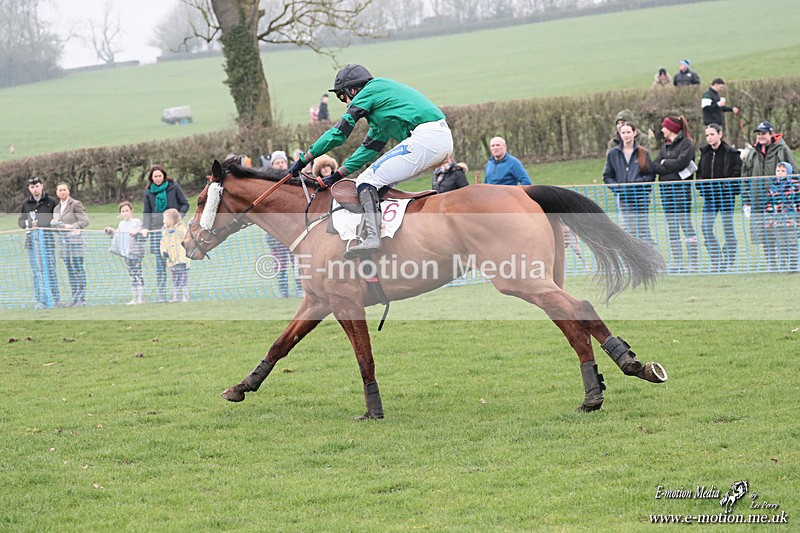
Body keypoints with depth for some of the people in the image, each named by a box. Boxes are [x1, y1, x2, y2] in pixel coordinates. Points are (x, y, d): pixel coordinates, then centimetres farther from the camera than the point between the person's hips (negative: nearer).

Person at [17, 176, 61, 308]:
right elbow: (20, 221, 15)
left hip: (47, 237, -3)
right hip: (31, 238, 3)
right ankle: (40, 300, 4)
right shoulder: (26, 203, 11)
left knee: (49, 267, -3)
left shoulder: (51, 202, 2)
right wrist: (28, 223, -5)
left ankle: (55, 299, 4)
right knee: (36, 270, 2)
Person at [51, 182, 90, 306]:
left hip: (75, 239, -7)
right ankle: (74, 297, 9)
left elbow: (85, 220, -10)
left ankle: (82, 298, -7)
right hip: (63, 240, 7)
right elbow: (54, 223, 24)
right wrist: (53, 222, 1)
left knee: (77, 268, -8)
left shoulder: (76, 204, -4)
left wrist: (73, 226, -22)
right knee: (69, 270, 6)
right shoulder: (57, 208, 18)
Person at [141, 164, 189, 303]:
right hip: (157, 229, 2)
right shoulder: (149, 191, 11)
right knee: (160, 264, -1)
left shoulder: (173, 187, 3)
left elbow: (185, 204, 7)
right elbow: (147, 212, 13)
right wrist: (146, 227, -2)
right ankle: (161, 294, -2)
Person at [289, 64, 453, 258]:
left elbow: (338, 134, 2)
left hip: (425, 138, -10)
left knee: (366, 182, -8)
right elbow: (370, 147, 33)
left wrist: (303, 160, 9)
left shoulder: (368, 92, 4)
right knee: (382, 184, 19)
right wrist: (337, 175, 29)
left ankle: (372, 237, -26)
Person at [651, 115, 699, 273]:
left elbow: (680, 162, -18)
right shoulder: (665, 146, 18)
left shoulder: (686, 144, -4)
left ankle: (693, 263, -9)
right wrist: (671, 167, -9)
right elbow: (654, 166, 8)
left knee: (686, 225, -9)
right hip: (666, 189, 8)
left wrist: (664, 163, -2)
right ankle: (677, 263, 12)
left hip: (681, 189, -8)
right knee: (672, 228, 8)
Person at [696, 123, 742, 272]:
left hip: (726, 196, -5)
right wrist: (701, 187, 2)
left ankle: (729, 261, 7)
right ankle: (716, 261, 7)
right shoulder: (704, 153, 11)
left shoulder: (731, 153, -5)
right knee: (706, 228, -1)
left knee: (728, 229, 0)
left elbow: (736, 174, -8)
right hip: (709, 197, 5)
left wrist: (725, 186, -16)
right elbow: (700, 173, 18)